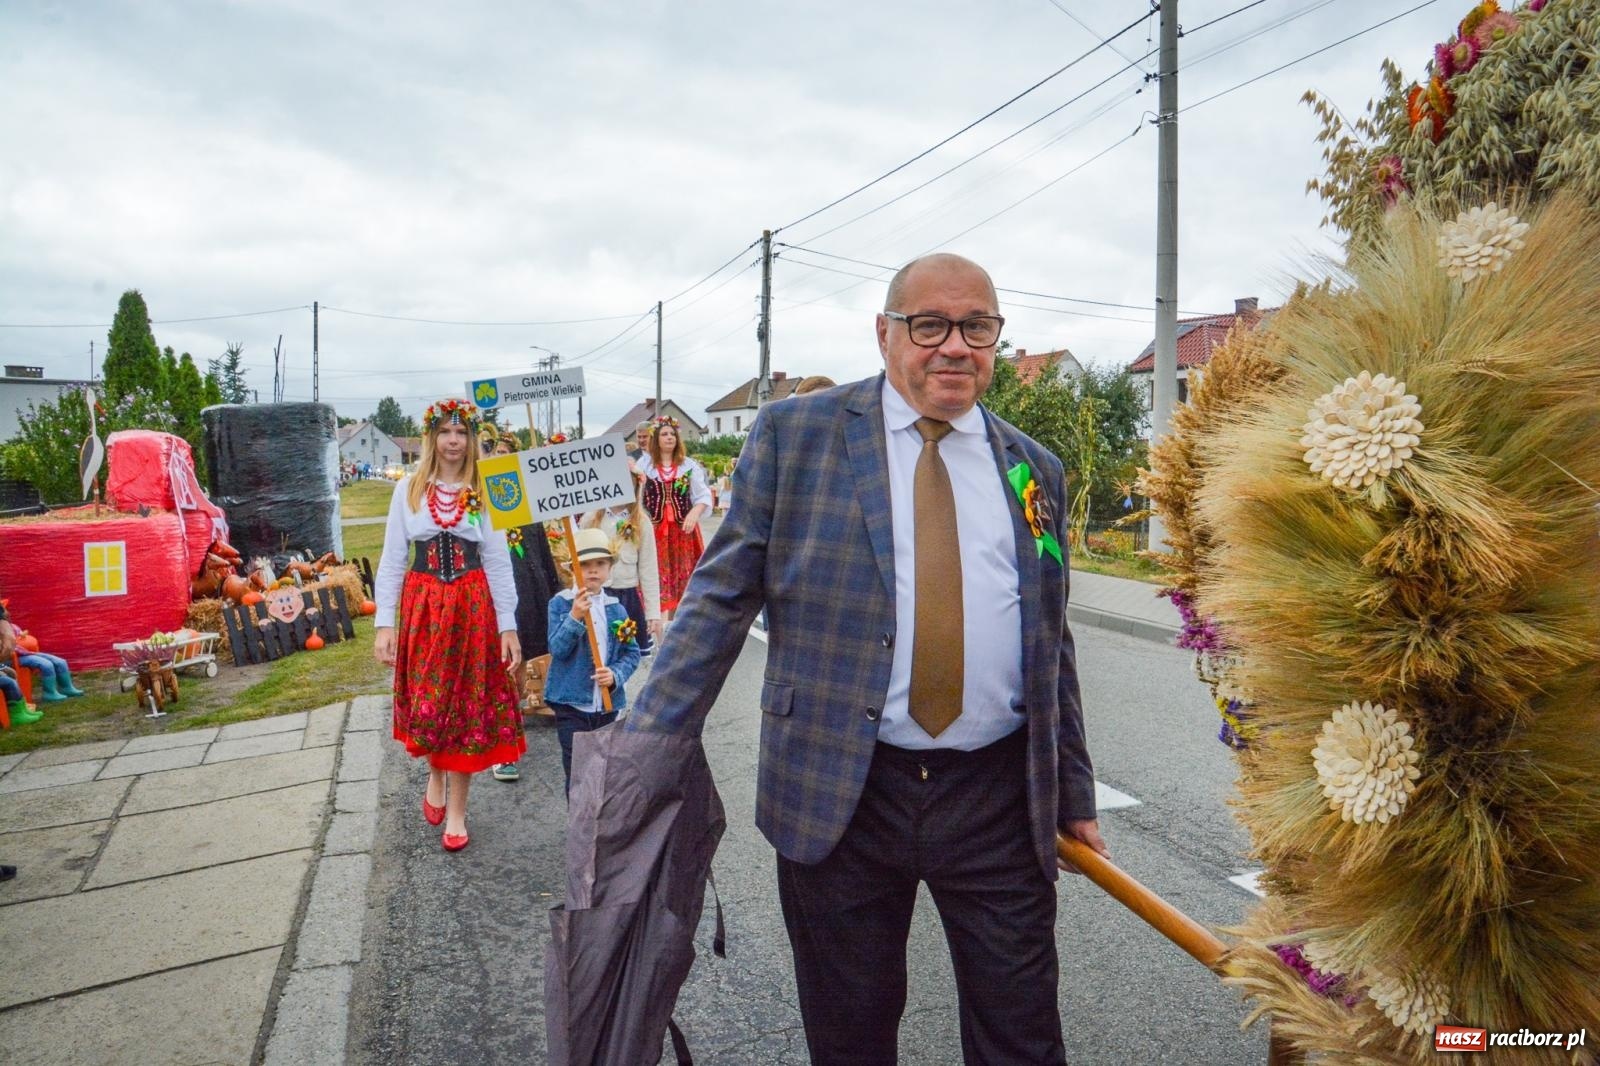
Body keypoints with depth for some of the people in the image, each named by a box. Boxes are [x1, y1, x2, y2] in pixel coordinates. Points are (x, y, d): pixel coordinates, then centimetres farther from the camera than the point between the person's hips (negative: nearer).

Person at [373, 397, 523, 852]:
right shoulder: (409, 489, 1)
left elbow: (498, 562, 0)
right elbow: (391, 559, 2)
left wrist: (508, 626, -4)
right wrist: (385, 623, -5)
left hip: (473, 605, 0)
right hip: (422, 603, 1)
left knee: (468, 704, 5)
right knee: (426, 703, 4)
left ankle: (456, 811, 21)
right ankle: (435, 775, 37)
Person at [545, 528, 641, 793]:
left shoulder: (616, 609, 3)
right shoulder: (560, 604, -5)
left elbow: (632, 653, 4)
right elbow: (557, 649, -14)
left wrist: (616, 674, -15)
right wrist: (574, 618, -27)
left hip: (607, 705, 4)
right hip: (571, 703, -3)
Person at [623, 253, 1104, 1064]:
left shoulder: (1035, 470, 8)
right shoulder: (795, 433, -2)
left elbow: (1052, 650, 13)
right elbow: (721, 597, -3)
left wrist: (1074, 798, 15)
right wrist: (647, 747, -9)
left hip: (998, 797, 3)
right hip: (836, 792, -2)